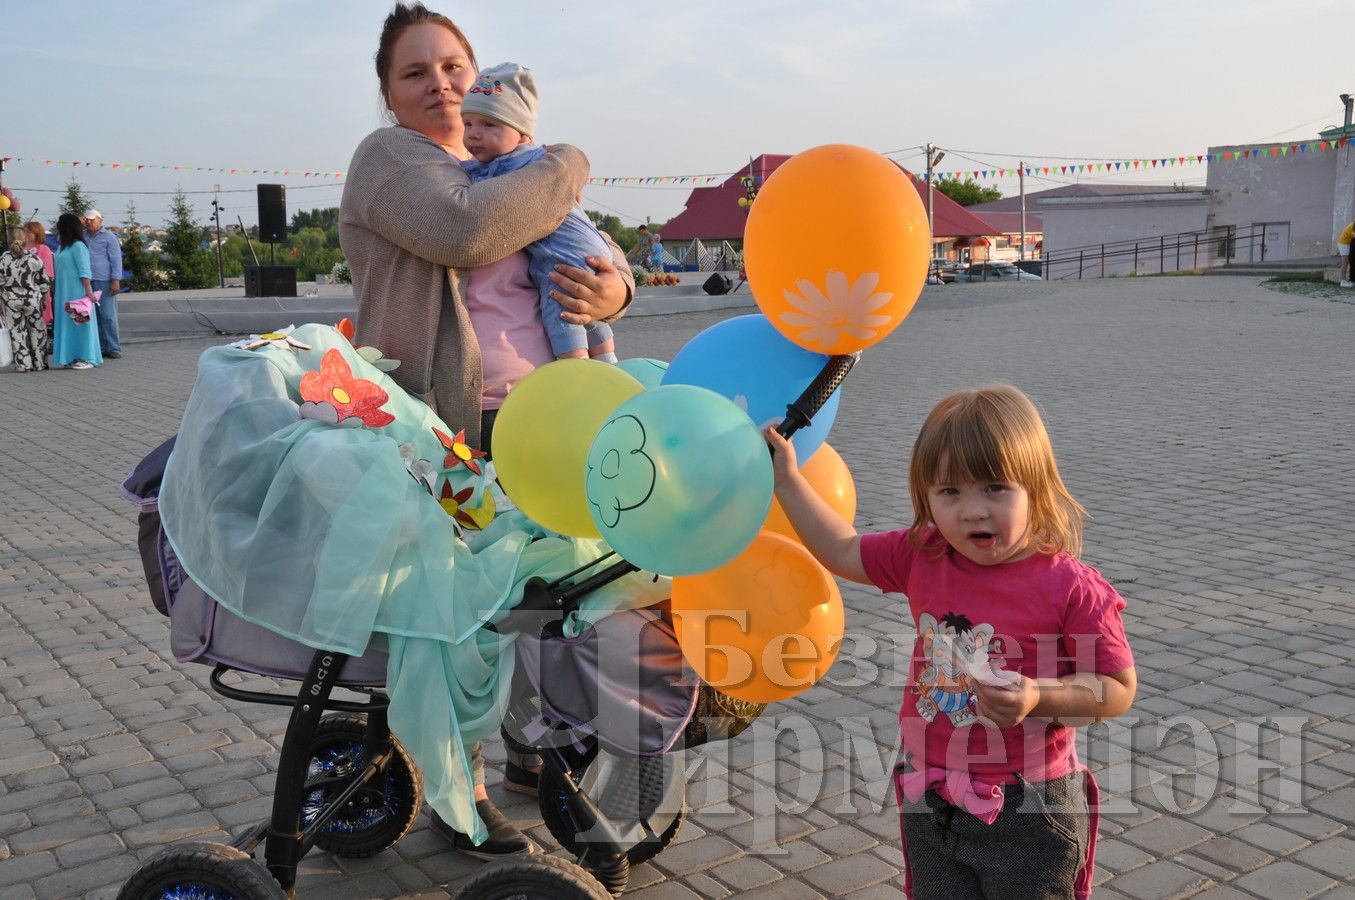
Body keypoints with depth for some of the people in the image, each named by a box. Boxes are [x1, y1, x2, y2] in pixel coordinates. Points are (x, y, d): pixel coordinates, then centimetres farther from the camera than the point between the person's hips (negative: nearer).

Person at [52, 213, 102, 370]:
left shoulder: (78, 246, -12)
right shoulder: (63, 246, 15)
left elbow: (84, 271, -18)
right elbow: (61, 270, 19)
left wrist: (88, 291, -24)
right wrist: (56, 293, 19)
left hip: (77, 293, -9)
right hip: (64, 293, 9)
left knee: (80, 322, -6)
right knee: (68, 324, 10)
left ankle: (87, 358, -2)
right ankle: (73, 357, 14)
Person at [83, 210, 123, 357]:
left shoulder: (109, 237, 2)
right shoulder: (82, 236, 17)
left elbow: (116, 260, -3)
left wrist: (116, 280, -12)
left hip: (104, 282, -5)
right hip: (87, 282, 5)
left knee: (108, 316, -6)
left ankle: (114, 348, -4)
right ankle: (101, 347, 9)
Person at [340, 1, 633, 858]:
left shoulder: (508, 170, 21)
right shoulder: (390, 156, -3)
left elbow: (595, 247, 16)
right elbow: (465, 231, -24)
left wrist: (613, 287, -9)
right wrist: (568, 167, -10)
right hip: (448, 428, -7)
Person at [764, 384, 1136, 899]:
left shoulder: (1070, 587, -17)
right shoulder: (922, 556, -4)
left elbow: (1119, 689, -12)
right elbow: (844, 552, 10)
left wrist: (1038, 698, -27)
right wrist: (786, 478, 9)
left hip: (1026, 811, -4)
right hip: (931, 800, 5)